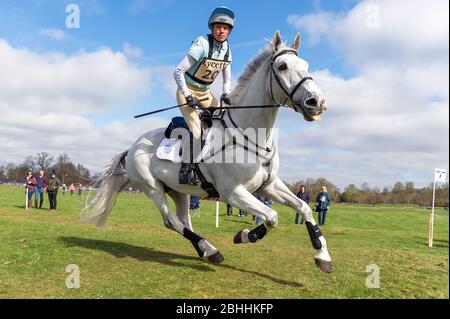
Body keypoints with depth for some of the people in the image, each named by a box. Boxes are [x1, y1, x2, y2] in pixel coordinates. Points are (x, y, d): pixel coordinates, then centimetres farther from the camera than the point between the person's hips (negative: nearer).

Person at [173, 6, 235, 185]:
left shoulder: (227, 51, -1)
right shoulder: (202, 45, -21)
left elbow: (227, 80, 10)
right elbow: (178, 72, -23)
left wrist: (226, 95, -10)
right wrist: (188, 96, -28)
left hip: (205, 92, 7)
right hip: (187, 91, -7)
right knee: (196, 128, -21)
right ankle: (186, 170, -12)